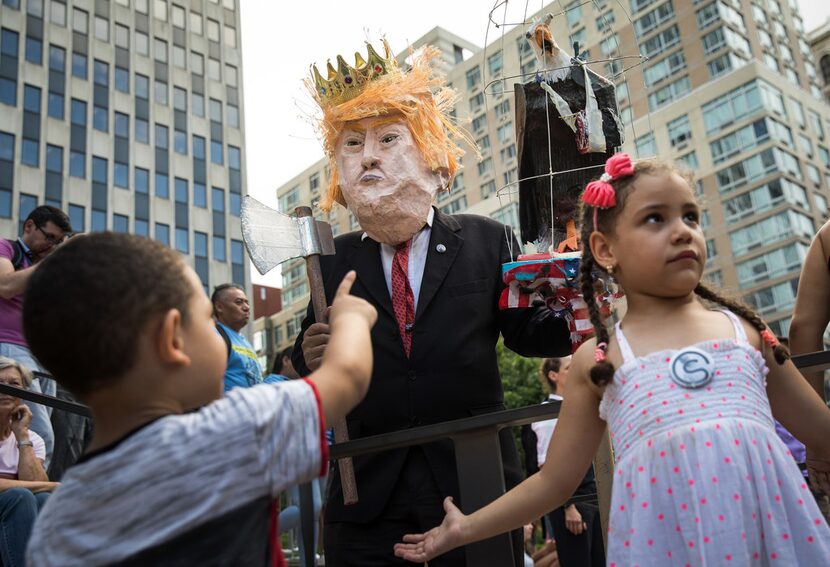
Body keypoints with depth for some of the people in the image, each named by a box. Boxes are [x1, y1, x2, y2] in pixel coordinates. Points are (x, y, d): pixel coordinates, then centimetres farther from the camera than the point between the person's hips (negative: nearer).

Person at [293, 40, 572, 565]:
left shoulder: (487, 241, 1)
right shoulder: (334, 260, 5)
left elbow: (525, 330, 4)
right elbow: (319, 355, 11)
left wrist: (573, 320, -15)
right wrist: (311, 358, -12)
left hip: (475, 485, -1)